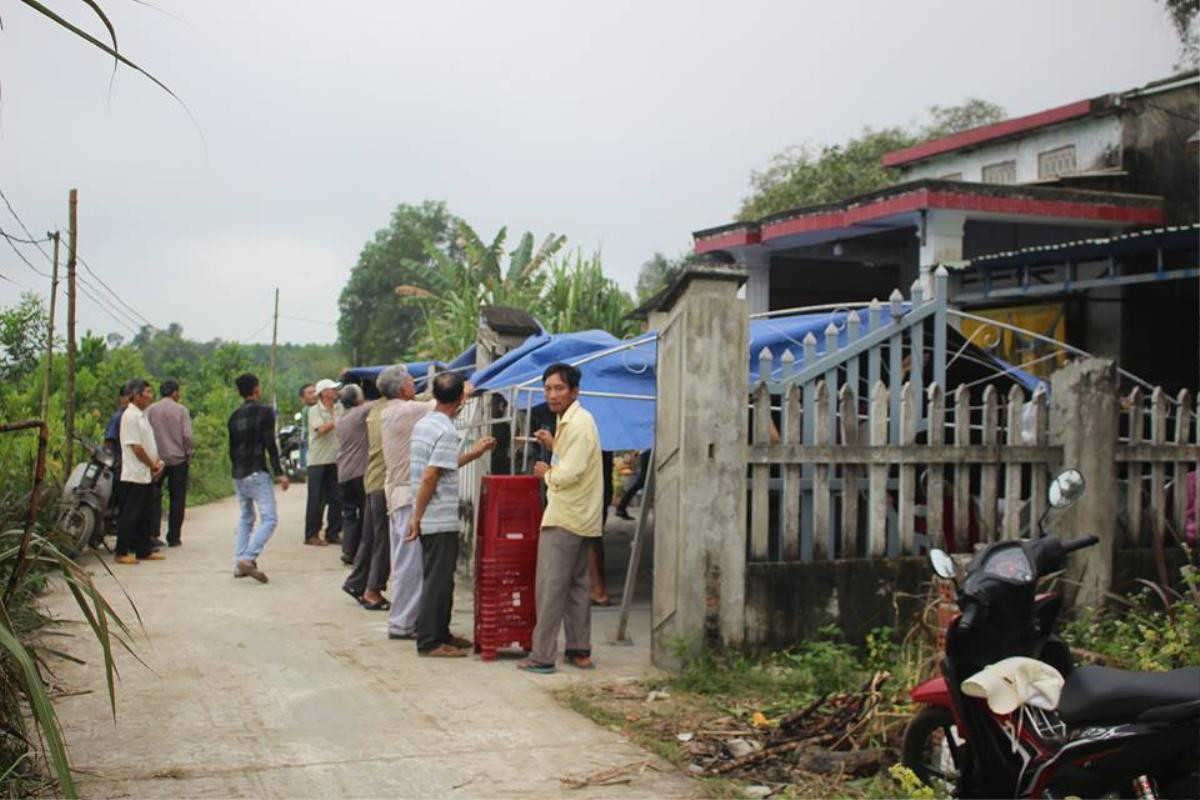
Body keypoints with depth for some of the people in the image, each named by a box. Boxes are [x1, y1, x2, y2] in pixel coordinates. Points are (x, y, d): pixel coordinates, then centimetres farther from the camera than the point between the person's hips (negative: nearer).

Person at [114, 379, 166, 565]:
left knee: (145, 515, 13)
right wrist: (153, 465, -10)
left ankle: (144, 550, 20)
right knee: (129, 515, -4)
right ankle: (122, 552, 1)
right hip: (134, 475, -10)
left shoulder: (142, 415, 16)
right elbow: (136, 447, -19)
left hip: (146, 475, 10)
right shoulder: (130, 416, -15)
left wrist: (158, 462, 4)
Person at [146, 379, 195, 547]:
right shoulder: (181, 410, -5)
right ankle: (174, 537, 6)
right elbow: (187, 436, -11)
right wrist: (190, 452, 3)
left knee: (154, 497, 9)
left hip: (156, 459, 2)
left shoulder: (150, 410, 1)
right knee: (177, 499, 5)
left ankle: (152, 533, 0)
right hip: (178, 459, -2)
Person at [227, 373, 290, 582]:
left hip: (238, 475, 7)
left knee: (245, 518, 16)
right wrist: (279, 473, -12)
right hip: (257, 473, -7)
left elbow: (231, 448, 17)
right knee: (269, 518, -9)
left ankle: (239, 564, 11)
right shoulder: (264, 412, -8)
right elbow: (270, 445, -13)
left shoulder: (234, 416, 12)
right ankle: (248, 559, -25)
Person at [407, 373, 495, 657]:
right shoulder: (446, 431, -18)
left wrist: (474, 453, 26)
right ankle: (429, 641, 3)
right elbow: (429, 478, -22)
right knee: (438, 580, -2)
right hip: (441, 520, -9)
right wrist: (417, 518, -18)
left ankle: (440, 634, 26)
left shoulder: (422, 425, 10)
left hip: (429, 519, 9)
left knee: (438, 578, 17)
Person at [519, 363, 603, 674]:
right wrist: (553, 445, 17)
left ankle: (543, 656, -5)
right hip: (581, 518, 11)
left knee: (550, 587, -7)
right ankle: (580, 651, 20)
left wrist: (546, 472, -5)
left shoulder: (579, 424, -17)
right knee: (575, 585, 14)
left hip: (564, 518, -11)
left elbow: (568, 475, -23)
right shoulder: (570, 421, 15)